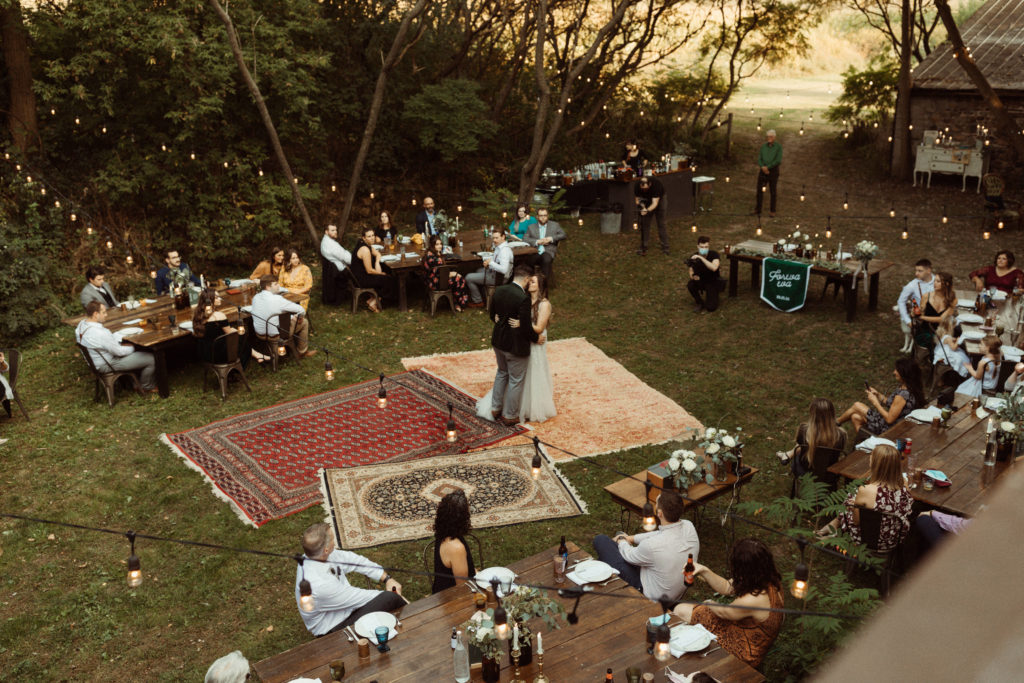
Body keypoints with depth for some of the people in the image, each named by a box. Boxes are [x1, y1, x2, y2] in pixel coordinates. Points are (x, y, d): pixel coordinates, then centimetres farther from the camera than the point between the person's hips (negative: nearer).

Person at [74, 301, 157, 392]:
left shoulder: (82, 324, -3)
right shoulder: (100, 333, -34)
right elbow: (118, 351, -22)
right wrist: (133, 348, -4)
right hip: (107, 365, -10)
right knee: (150, 358, -8)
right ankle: (147, 387, 17)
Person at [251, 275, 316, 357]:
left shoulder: (255, 297, -4)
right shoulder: (277, 299, -27)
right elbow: (301, 310, -19)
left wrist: (292, 317, 10)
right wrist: (299, 316, 6)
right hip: (274, 334, -8)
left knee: (292, 319, 30)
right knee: (304, 322, 13)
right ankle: (303, 351, 29)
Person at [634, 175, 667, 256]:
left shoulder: (656, 184, -38)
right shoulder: (637, 186, -28)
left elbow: (655, 203, -37)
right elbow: (637, 199, -13)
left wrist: (647, 210, -54)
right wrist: (641, 204, -35)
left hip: (658, 199, -3)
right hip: (646, 200, 3)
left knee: (661, 223, -7)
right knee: (644, 224, -3)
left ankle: (665, 247, -3)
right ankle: (643, 247, 2)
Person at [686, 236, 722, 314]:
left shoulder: (714, 255, -22)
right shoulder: (694, 257, -11)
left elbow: (714, 268, -41)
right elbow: (691, 272, 2)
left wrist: (701, 258, -46)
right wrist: (693, 276, -22)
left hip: (712, 282, -3)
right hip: (700, 280, 3)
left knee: (710, 307, -18)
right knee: (690, 286, -31)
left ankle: (713, 297, 20)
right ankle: (699, 303, -1)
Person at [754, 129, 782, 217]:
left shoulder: (778, 147, -7)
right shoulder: (763, 146, 4)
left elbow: (778, 161, -15)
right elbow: (759, 160, 1)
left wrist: (767, 167, -18)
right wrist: (762, 167, -18)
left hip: (773, 171, -3)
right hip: (763, 171, 3)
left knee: (773, 192, 1)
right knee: (759, 191, 1)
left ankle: (772, 211, 11)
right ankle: (758, 210, 11)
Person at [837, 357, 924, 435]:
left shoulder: (902, 395, -31)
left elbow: (889, 419, -25)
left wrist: (875, 402, -15)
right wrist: (878, 394, 0)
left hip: (887, 429, -8)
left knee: (856, 406, 6)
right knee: (855, 417, 13)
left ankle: (836, 422, 32)